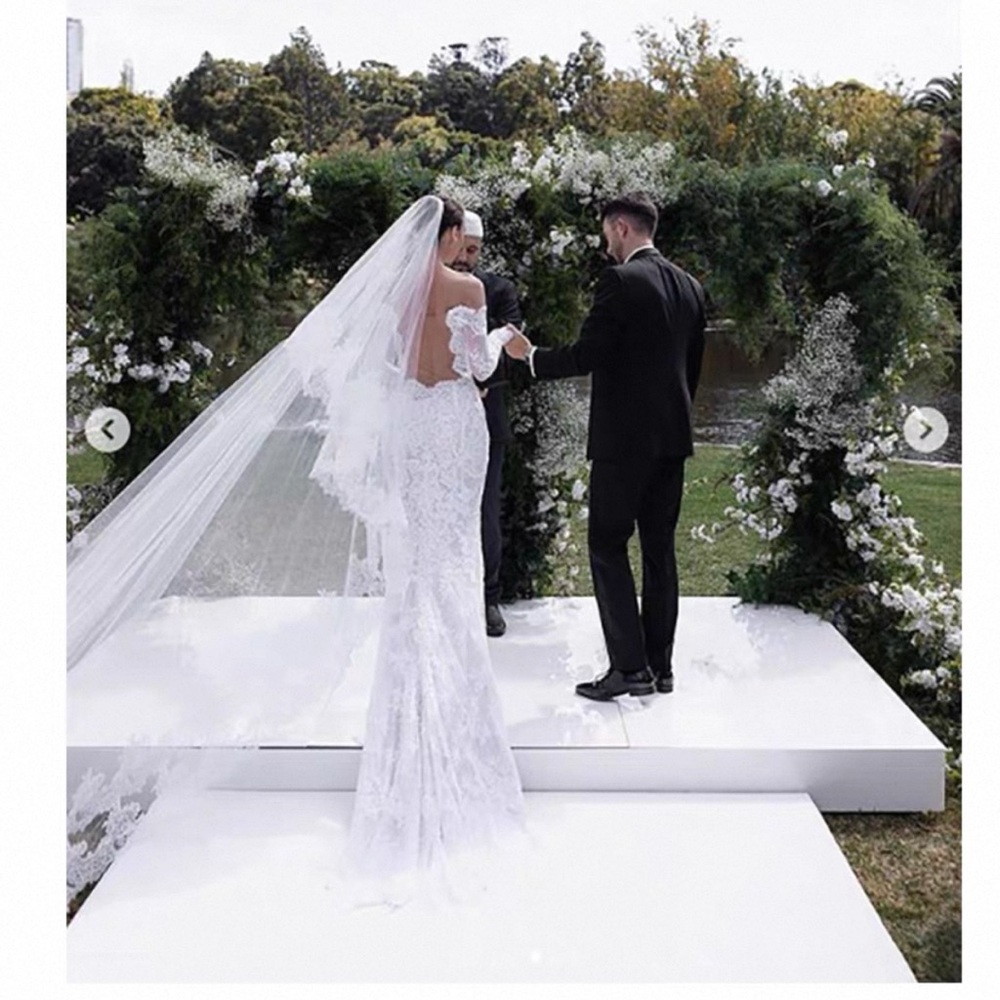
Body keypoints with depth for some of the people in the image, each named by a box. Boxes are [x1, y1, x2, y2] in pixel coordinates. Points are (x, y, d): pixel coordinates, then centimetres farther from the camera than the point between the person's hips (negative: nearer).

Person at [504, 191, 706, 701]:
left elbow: (587, 355, -15)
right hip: (672, 435, 8)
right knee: (659, 547, 11)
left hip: (624, 437, -8)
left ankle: (629, 665, -4)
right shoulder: (689, 286, 12)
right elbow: (692, 366, 16)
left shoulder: (619, 280, -12)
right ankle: (660, 665, 17)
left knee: (607, 545, -1)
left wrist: (531, 355, 1)